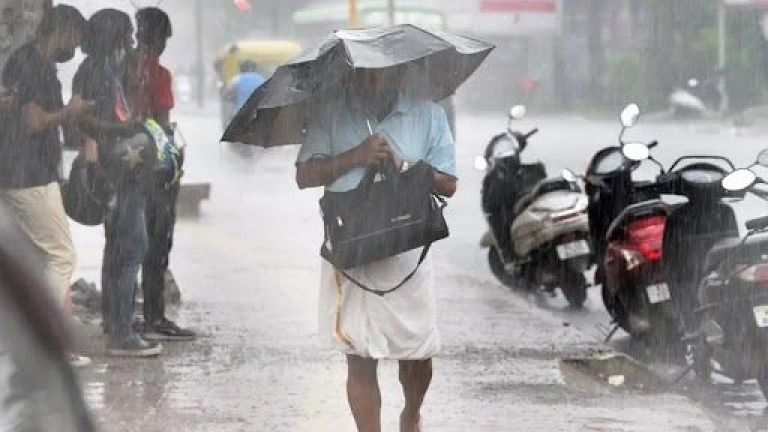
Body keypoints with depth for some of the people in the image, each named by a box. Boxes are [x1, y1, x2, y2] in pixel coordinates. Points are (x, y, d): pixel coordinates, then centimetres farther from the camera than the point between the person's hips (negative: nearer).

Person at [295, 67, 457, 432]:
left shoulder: (428, 115, 4)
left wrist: (401, 165, -13)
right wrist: (355, 156, -16)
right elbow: (304, 176, -4)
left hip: (408, 251, 1)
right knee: (359, 357, -1)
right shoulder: (330, 115, 3)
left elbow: (448, 184, 3)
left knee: (417, 350, 10)